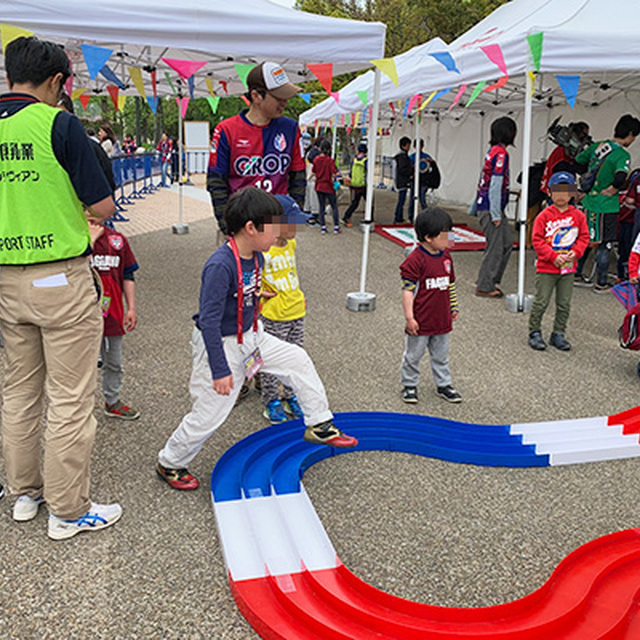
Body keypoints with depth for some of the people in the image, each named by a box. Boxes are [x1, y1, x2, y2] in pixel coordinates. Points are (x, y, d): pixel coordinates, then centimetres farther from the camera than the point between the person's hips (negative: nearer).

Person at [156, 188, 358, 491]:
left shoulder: (256, 257, -3)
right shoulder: (220, 265, -30)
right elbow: (209, 322, -29)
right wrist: (220, 370, -27)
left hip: (251, 337, 8)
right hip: (220, 345, -8)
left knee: (297, 359, 10)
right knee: (209, 415, 2)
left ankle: (319, 426, 25)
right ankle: (169, 463, 27)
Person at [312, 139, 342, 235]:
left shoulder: (316, 159, -2)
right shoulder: (330, 160, -15)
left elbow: (314, 172, 7)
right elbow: (334, 174, -20)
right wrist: (335, 179, 1)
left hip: (319, 186, 4)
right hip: (329, 187, -4)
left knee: (322, 207, 13)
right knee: (334, 207, 9)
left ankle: (323, 227, 12)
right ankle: (336, 227, 8)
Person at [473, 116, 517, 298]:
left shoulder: (493, 151, 14)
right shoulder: (501, 153, -16)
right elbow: (495, 186, -20)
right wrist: (496, 215, -18)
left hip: (485, 204, 10)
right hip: (490, 208, -10)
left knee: (507, 243, 14)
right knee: (495, 247, -3)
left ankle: (491, 280, 20)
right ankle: (484, 287, 5)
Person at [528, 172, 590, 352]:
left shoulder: (578, 215, 4)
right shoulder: (544, 215, -7)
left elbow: (584, 237, 9)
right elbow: (537, 239, -9)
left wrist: (575, 252, -9)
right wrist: (553, 256, -16)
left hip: (568, 268, 3)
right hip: (546, 267, -3)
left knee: (564, 304, 9)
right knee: (541, 302, 0)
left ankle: (558, 334, 21)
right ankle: (535, 332, 14)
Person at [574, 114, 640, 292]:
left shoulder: (598, 145, 4)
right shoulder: (623, 155, -17)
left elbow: (577, 161, 13)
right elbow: (620, 176, -34)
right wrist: (613, 189, -16)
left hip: (588, 202, 7)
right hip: (606, 207, -6)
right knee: (604, 245, 5)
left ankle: (577, 275, 29)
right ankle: (601, 284, 13)